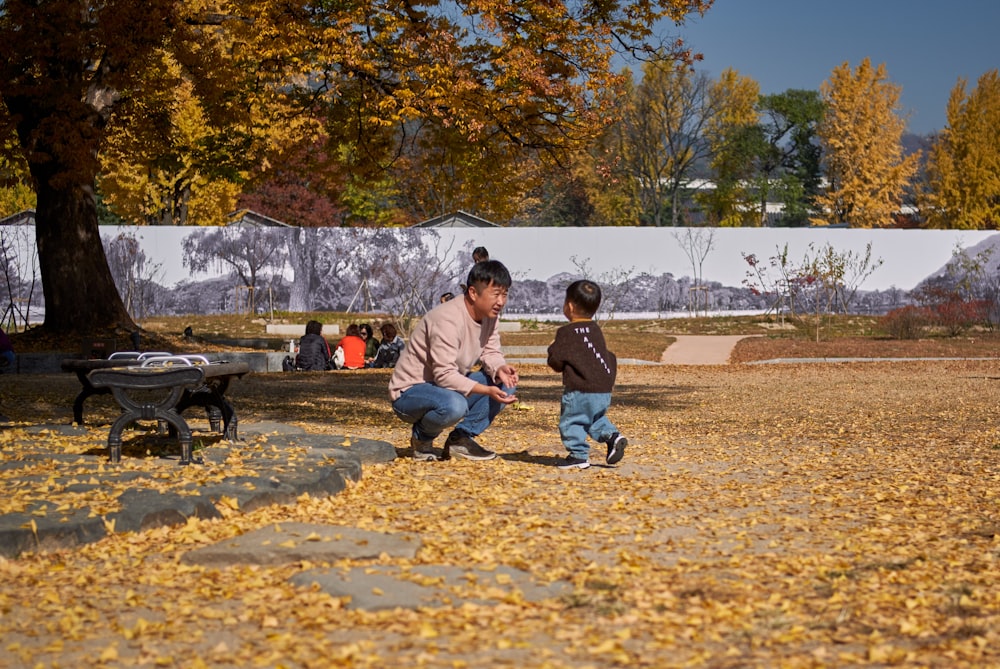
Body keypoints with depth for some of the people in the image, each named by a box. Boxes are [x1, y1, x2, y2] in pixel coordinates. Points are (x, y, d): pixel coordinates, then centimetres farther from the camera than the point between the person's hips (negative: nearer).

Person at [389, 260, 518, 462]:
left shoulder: (490, 315, -1)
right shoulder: (448, 319, -28)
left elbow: (491, 352, 2)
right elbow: (444, 375, -31)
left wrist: (500, 369, -22)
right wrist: (486, 390, -38)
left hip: (450, 385, 9)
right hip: (409, 392, -9)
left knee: (505, 384, -6)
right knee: (454, 405, -39)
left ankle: (462, 438, 0)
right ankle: (422, 437, -6)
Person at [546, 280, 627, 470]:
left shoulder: (567, 333, -10)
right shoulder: (596, 330, 14)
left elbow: (556, 362, -9)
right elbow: (608, 356, 21)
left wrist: (552, 352, 10)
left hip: (580, 390, -8)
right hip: (604, 389, 8)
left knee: (571, 421, 2)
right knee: (596, 419, 24)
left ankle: (579, 455, -1)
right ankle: (612, 436, 3)